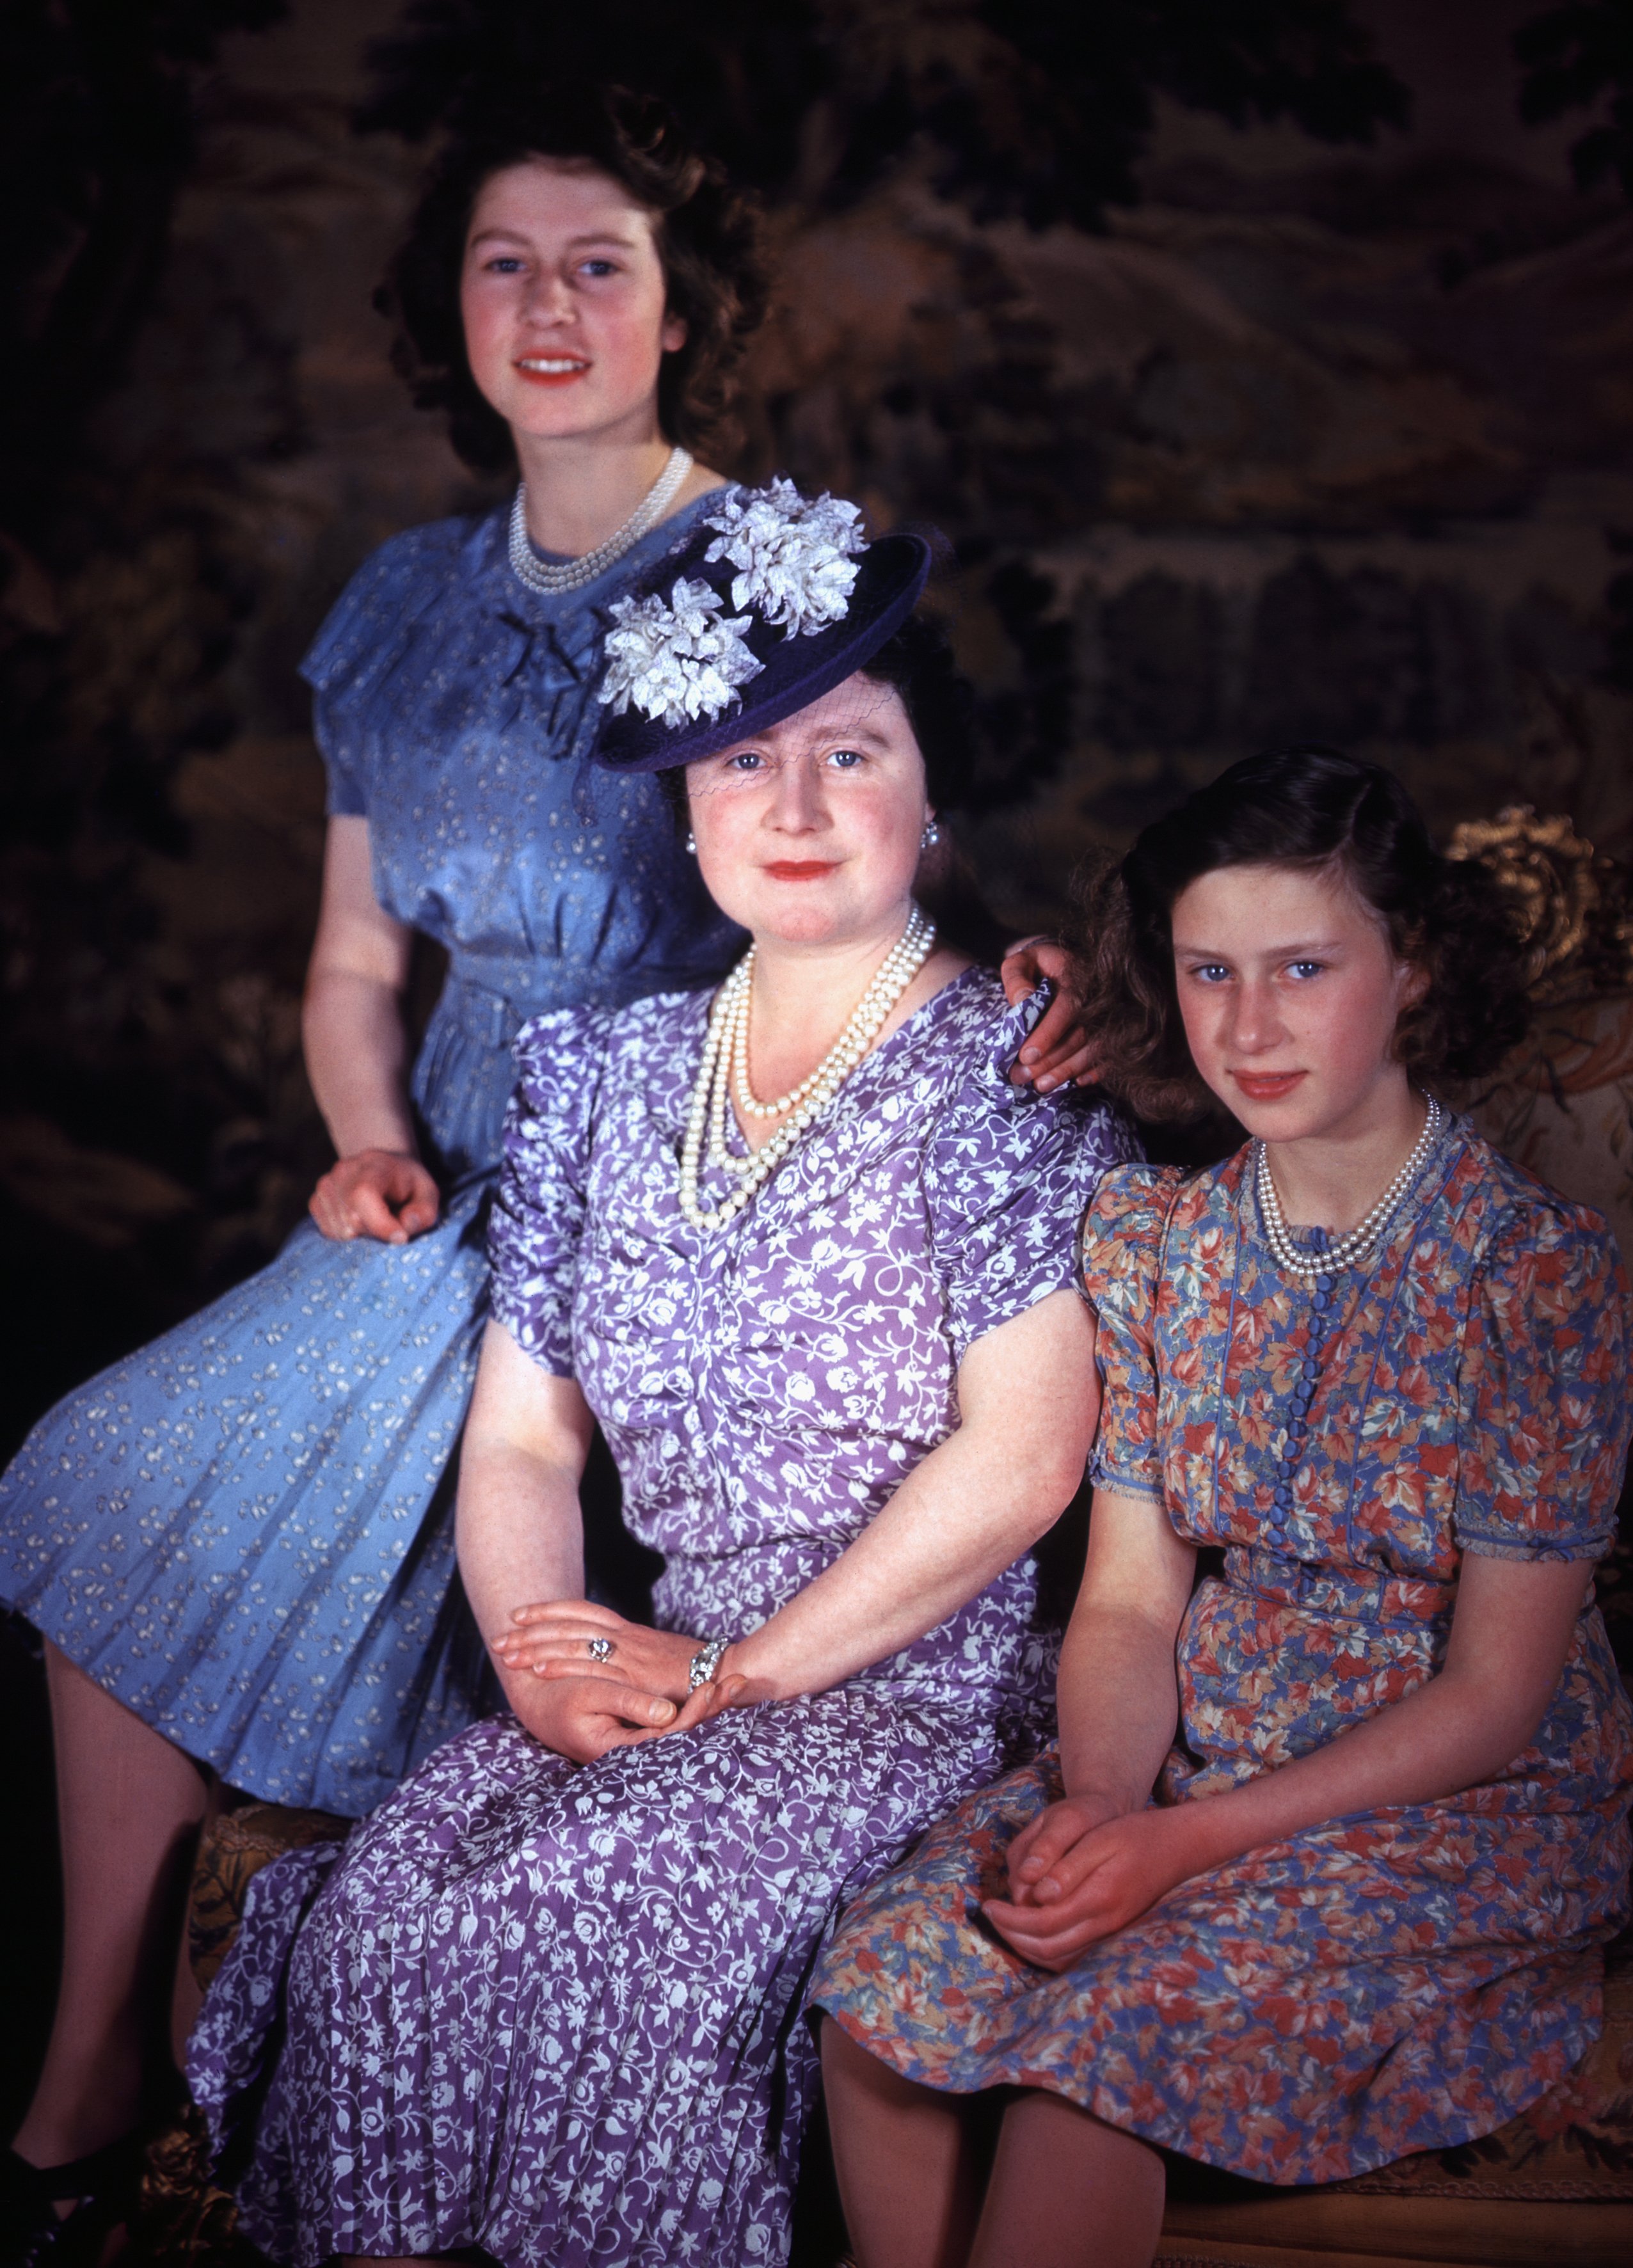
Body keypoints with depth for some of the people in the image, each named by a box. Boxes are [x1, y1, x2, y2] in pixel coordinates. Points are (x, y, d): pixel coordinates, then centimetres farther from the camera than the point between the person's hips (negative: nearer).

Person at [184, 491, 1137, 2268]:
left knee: (570, 1919, -27)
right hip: (656, 1676, 5)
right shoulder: (604, 1071, 11)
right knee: (381, 1902, -20)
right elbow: (519, 1437, 10)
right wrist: (542, 1662, -9)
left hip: (916, 1688, -4)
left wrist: (737, 1673, -12)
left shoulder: (1007, 1067, -5)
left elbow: (1018, 1461, -12)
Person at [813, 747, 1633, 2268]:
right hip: (1189, 1756, 4)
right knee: (885, 1978, -21)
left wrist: (1184, 1842, -20)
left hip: (1467, 1808, -4)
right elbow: (1129, 1600, 3)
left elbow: (1492, 1696, -12)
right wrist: (1096, 1801, -17)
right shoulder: (1150, 1236, 2)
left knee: (1097, 2022, -28)